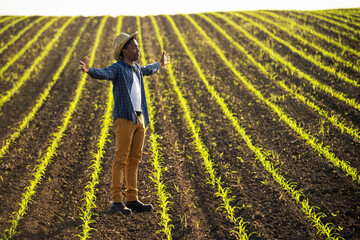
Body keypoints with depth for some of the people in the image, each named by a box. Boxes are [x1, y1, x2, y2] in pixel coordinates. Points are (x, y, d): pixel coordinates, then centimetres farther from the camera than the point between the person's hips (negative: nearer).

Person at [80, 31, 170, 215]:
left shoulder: (136, 68, 18)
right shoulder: (117, 68, -7)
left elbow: (147, 70, 42)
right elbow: (103, 74, -29)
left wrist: (160, 64, 60)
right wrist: (88, 70, -49)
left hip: (140, 119, 8)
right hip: (124, 119, -8)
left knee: (134, 160, 9)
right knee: (121, 159, -9)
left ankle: (131, 200, 14)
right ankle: (116, 202, -8)